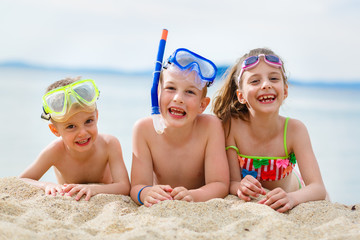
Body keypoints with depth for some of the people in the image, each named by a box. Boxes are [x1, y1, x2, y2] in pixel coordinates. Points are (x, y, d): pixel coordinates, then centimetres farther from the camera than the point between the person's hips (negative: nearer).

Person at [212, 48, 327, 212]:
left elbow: (318, 188, -28)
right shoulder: (232, 125, -21)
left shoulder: (294, 129, -21)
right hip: (249, 203, -1)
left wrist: (292, 198, -50)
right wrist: (240, 188, -42)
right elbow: (232, 182, -17)